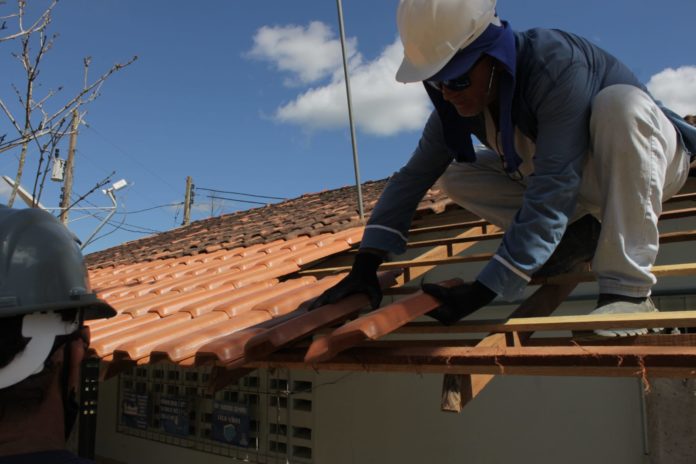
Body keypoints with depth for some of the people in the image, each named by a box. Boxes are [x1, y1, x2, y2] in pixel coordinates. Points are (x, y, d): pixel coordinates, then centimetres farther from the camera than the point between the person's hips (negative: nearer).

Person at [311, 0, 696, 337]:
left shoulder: (557, 66, -35)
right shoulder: (456, 103, -15)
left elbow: (550, 194, -40)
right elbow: (411, 179, -15)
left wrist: (483, 291, -41)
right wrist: (364, 268, -24)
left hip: (646, 159, -5)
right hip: (584, 185, 6)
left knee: (618, 103, -38)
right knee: (456, 176, -10)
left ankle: (627, 289, -31)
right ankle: (582, 236, -4)